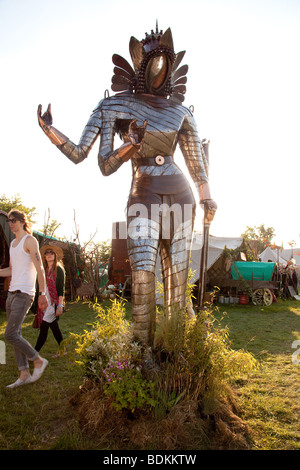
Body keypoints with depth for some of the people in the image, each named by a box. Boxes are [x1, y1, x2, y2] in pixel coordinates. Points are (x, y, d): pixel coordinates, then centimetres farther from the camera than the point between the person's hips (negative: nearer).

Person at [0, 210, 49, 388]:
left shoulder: (30, 240, -8)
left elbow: (40, 268, -13)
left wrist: (43, 294, -16)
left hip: (24, 294, -9)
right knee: (16, 335, 8)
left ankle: (39, 361, 6)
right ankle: (24, 375, 16)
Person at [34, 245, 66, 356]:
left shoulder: (59, 269, -6)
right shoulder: (44, 270, 13)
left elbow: (61, 288, -11)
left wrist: (60, 305, -17)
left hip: (54, 303, -7)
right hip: (45, 303, 7)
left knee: (44, 327, -8)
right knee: (54, 326, 11)